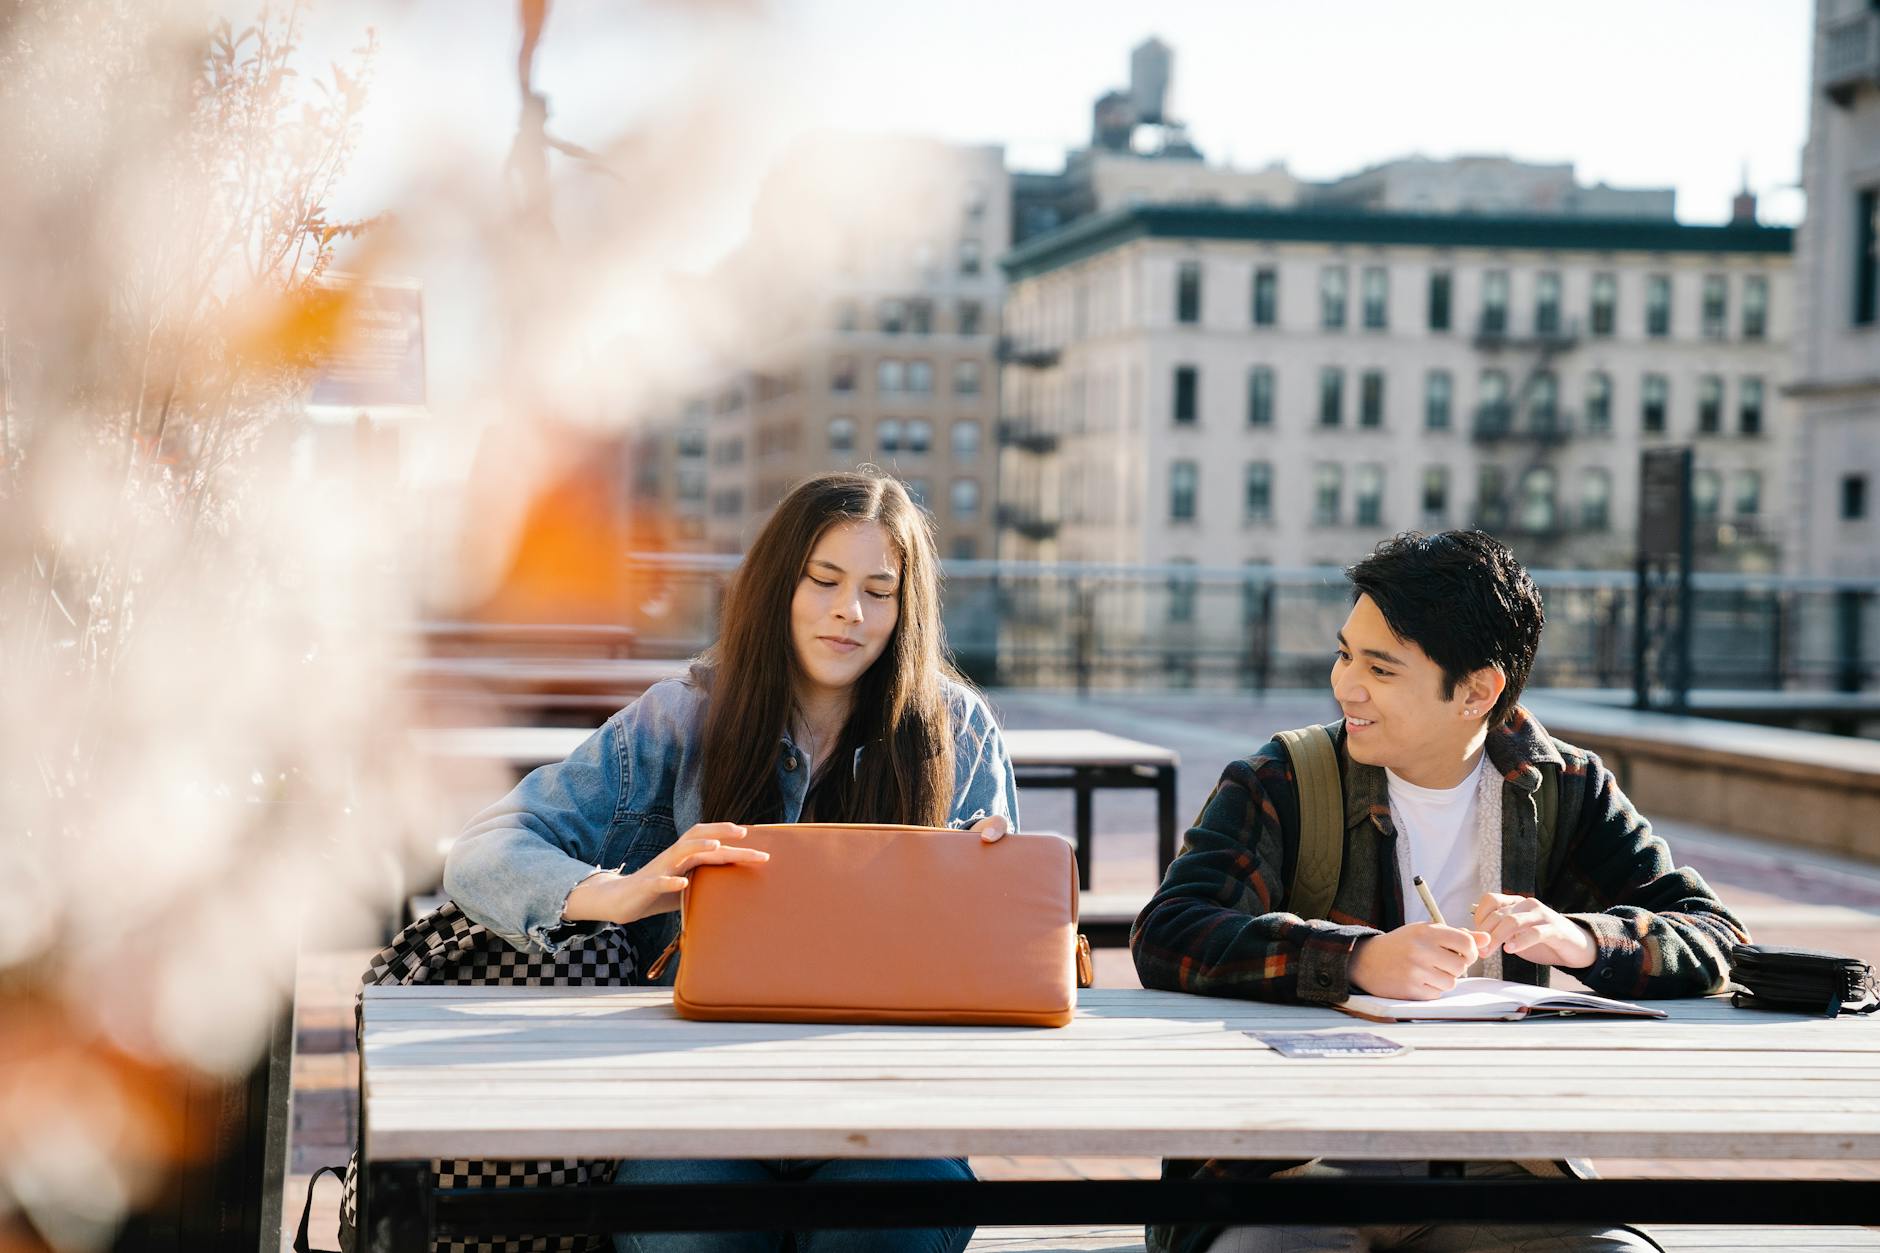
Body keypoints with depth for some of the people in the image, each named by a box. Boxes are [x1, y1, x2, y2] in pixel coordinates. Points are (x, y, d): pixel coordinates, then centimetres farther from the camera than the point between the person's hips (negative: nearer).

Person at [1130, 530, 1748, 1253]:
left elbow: (1714, 941, 4)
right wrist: (1361, 959, -27)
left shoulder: (1564, 791, 11)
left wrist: (1577, 939, -17)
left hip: (1493, 1168, 3)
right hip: (1293, 1166, -2)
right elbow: (1165, 937, -12)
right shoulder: (1281, 783, 3)